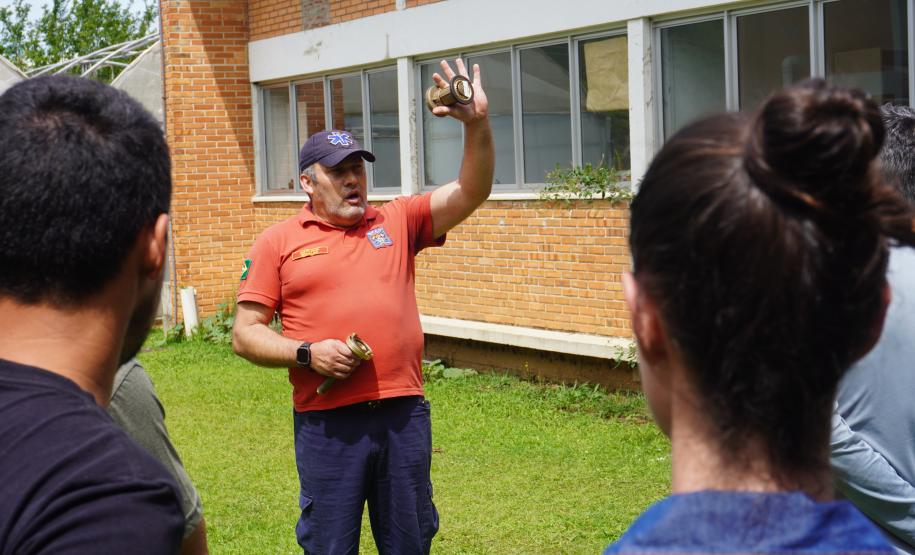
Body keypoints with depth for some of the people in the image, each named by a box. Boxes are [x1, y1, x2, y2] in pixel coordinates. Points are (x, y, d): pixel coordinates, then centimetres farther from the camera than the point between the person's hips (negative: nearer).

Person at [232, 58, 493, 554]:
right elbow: (245, 333, 2)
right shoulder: (278, 242, 4)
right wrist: (308, 354, -13)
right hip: (327, 423, -2)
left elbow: (470, 193, 0)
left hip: (405, 414, 2)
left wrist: (476, 124, -15)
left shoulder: (398, 221, 10)